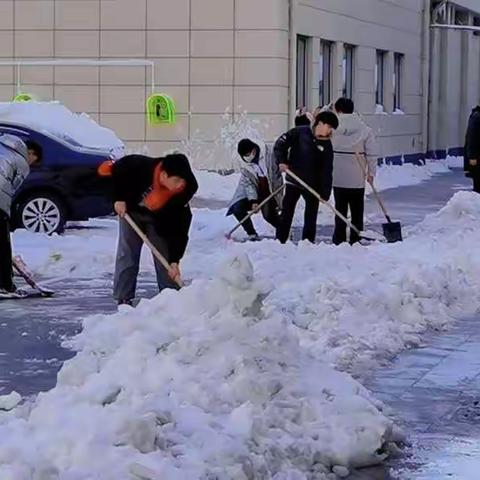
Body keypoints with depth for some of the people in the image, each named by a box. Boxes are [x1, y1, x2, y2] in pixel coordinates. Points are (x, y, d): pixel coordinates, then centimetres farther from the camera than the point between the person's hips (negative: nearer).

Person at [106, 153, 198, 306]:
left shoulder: (183, 192, -31)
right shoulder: (141, 166, -39)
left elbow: (179, 229, -27)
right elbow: (117, 169, -18)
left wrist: (174, 261, -30)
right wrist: (118, 198, -20)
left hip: (158, 220, 1)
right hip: (131, 212, -1)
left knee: (164, 257, -1)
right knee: (127, 254, -4)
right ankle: (123, 299, 1)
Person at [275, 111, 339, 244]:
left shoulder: (327, 145, -1)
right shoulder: (300, 132, -6)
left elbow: (327, 171, -4)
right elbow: (281, 143, -5)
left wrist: (325, 193, -10)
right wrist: (282, 161, -18)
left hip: (313, 186, 2)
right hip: (293, 182, -2)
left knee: (311, 217, 6)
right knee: (286, 214, 1)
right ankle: (279, 242, 8)